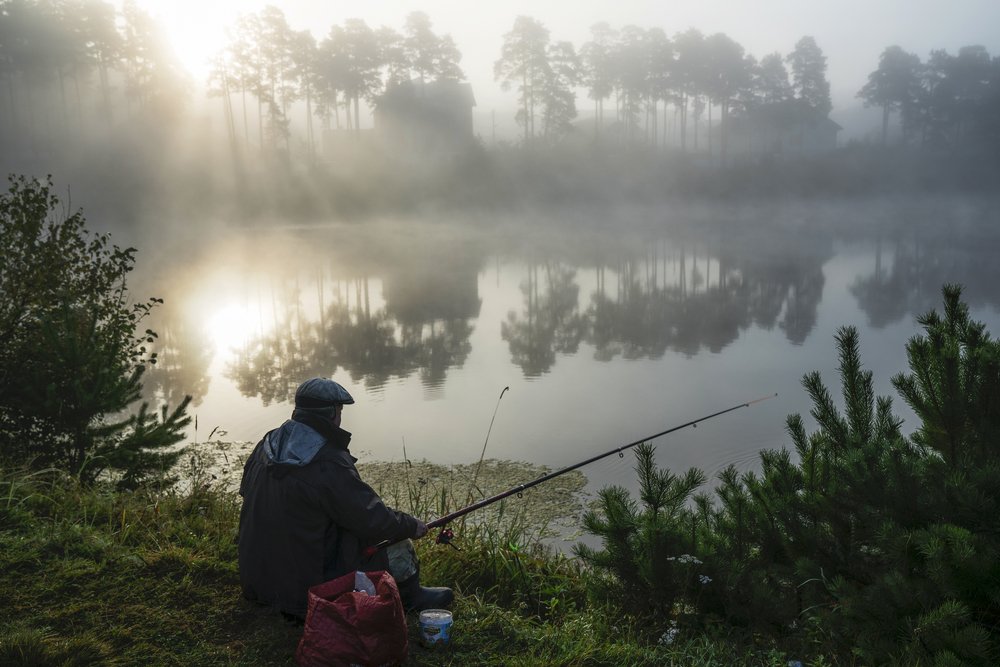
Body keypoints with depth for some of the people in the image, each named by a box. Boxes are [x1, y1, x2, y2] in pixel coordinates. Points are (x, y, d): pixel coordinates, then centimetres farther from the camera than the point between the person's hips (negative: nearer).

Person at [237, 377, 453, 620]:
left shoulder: (268, 443, -2)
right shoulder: (329, 465, -27)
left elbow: (246, 488, 15)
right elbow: (373, 520, -21)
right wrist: (412, 526, -2)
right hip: (307, 588, -8)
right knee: (398, 548, 4)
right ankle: (411, 598, 28)